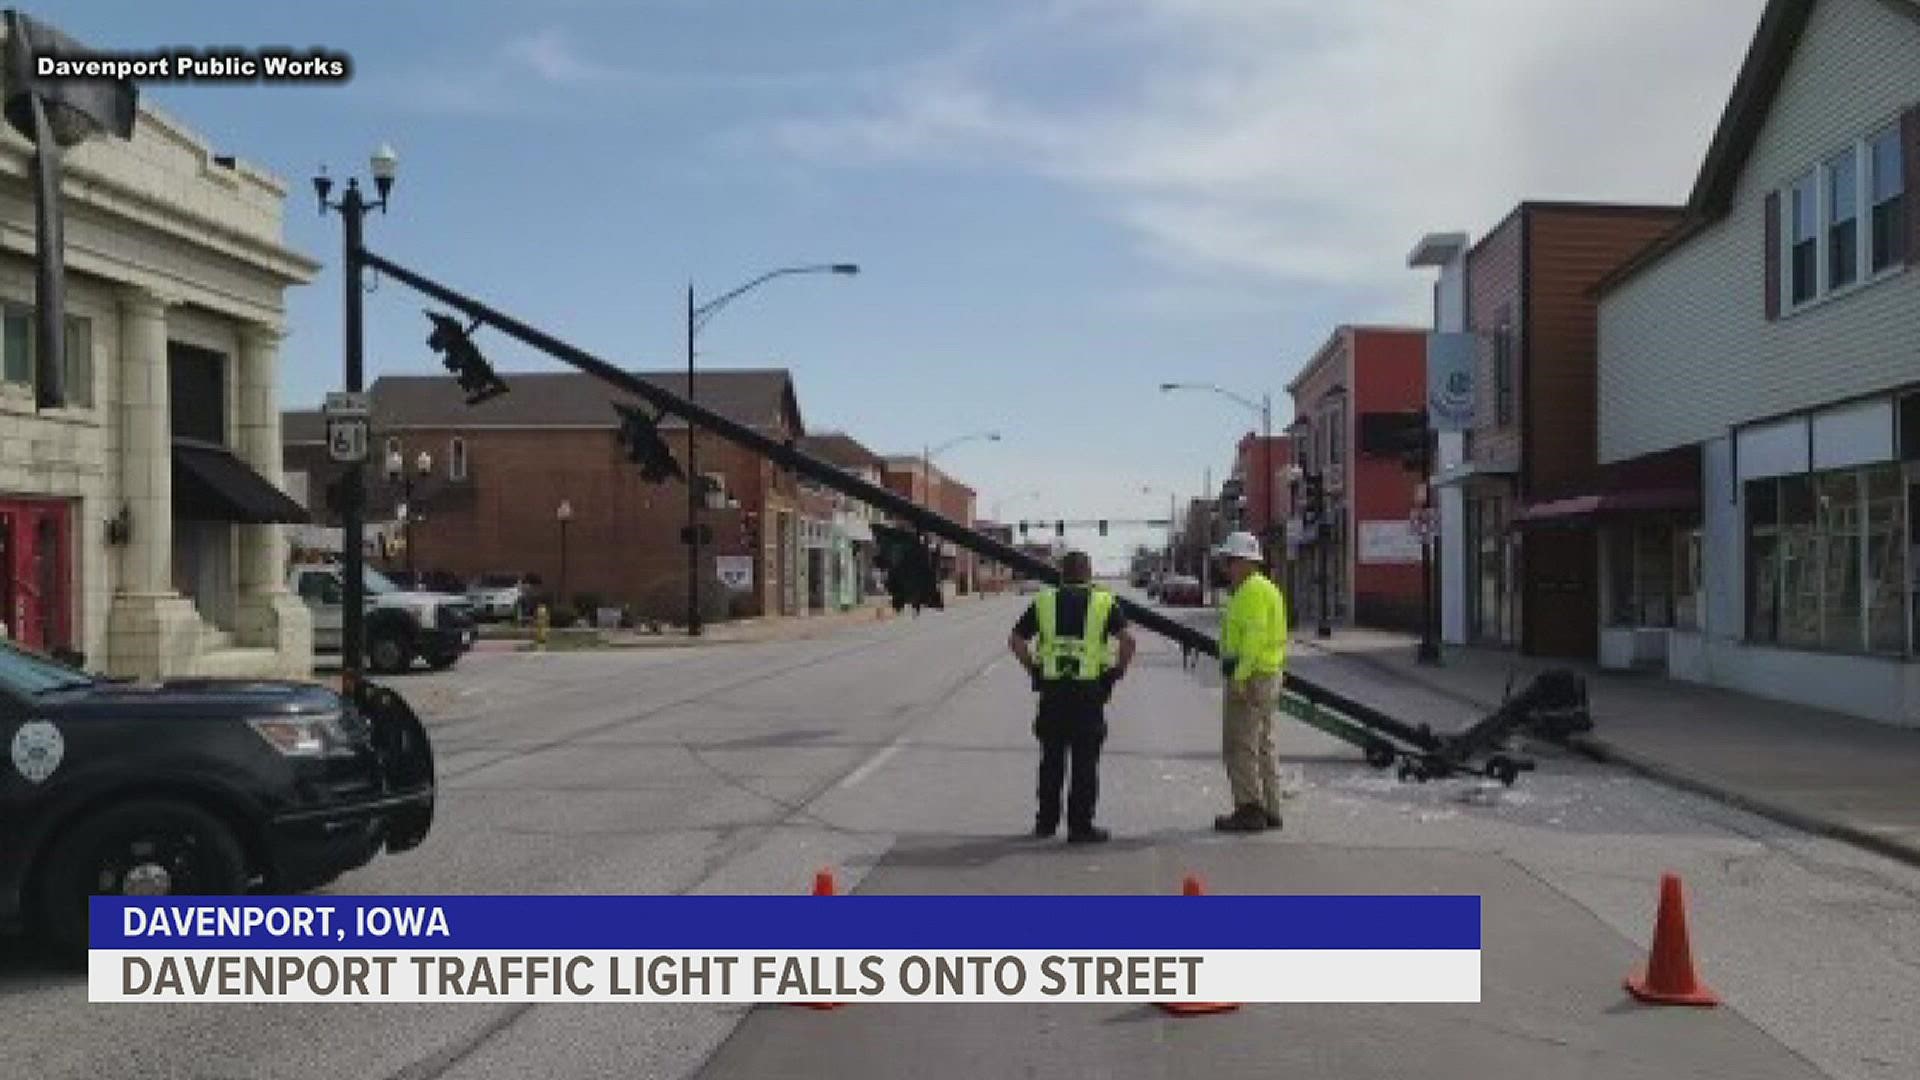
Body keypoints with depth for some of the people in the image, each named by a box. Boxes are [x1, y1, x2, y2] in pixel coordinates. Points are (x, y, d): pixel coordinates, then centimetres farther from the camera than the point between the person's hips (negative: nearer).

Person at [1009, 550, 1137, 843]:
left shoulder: (1044, 601, 8)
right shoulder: (1104, 603, 1)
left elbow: (1016, 640, 5)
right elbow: (1128, 639, -10)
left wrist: (1033, 668, 11)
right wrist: (1118, 670, 1)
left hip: (1052, 689, 2)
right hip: (1090, 690, -2)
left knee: (1051, 758, 14)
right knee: (1085, 761, 3)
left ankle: (1046, 822, 20)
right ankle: (1080, 826, 3)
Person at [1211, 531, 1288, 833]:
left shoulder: (1253, 590, -15)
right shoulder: (1266, 588, 18)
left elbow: (1255, 636, -24)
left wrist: (1239, 676, -26)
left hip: (1250, 678, -11)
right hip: (1268, 676, 11)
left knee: (1240, 746, -7)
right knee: (1262, 746, 14)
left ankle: (1250, 810, -5)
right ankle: (1269, 810, 18)